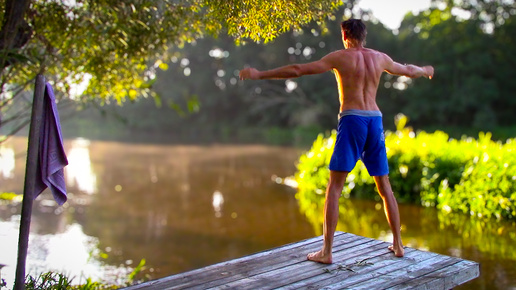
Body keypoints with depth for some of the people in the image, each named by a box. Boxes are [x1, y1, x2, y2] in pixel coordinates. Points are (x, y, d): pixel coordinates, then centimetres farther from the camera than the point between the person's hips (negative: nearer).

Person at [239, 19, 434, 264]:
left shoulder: (340, 57, 2)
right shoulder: (380, 58, 16)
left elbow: (297, 70, -4)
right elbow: (407, 70, 36)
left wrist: (259, 74, -1)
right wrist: (425, 71, 59)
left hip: (351, 120, -5)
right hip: (375, 121, 5)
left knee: (334, 187, -3)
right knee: (384, 187, 16)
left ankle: (326, 252, -6)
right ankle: (398, 245, 23)